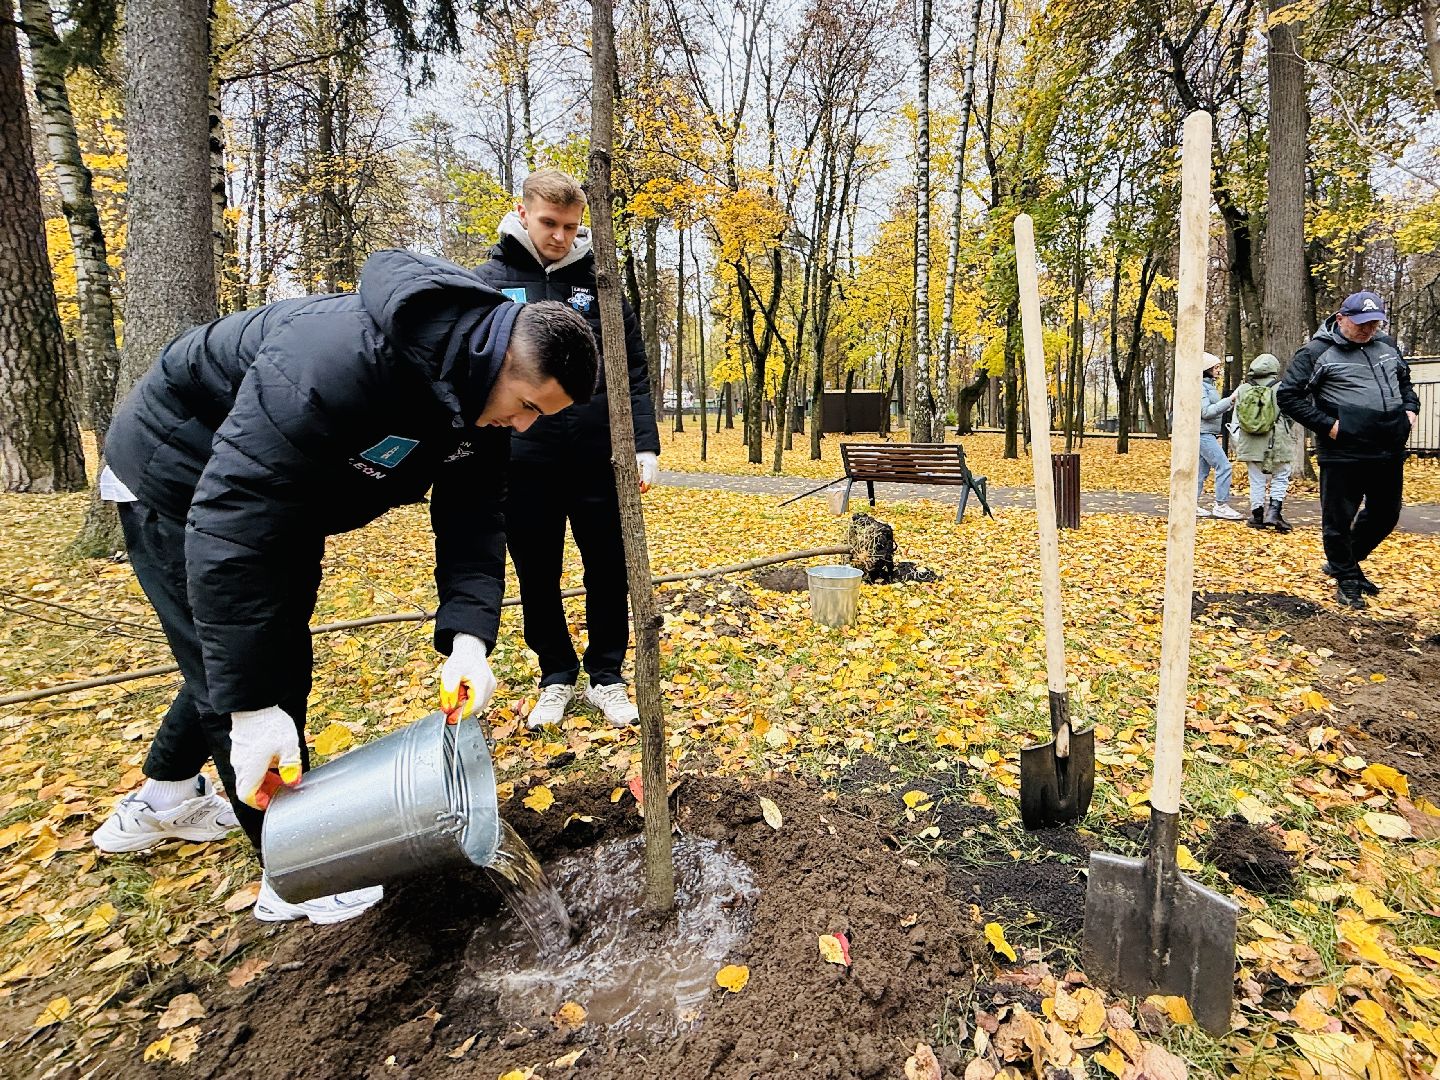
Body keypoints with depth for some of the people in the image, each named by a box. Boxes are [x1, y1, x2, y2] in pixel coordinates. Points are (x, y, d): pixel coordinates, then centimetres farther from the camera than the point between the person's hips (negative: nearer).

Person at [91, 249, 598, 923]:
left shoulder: (482, 394, -16)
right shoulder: (343, 361, -42)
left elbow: (472, 520, -16)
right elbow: (230, 520, -43)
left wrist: (469, 638, -33)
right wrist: (252, 708, -42)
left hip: (290, 491, 8)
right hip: (183, 481, -8)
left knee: (277, 656, 18)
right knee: (233, 667, -6)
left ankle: (162, 800, 41)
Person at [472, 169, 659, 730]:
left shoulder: (598, 282, 7)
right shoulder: (489, 281, 4)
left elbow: (634, 373, 5)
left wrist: (645, 445, -4)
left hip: (598, 457, 1)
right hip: (524, 461, 0)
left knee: (609, 573, 8)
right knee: (538, 578, 10)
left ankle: (607, 676, 27)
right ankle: (556, 676, 30)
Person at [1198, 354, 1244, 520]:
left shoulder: (1209, 385, 18)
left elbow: (1215, 410, 20)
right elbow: (1205, 411, -19)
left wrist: (1230, 403, 7)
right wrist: (1229, 400, -20)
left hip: (1209, 434, 10)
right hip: (1203, 433, -10)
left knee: (1202, 470, 10)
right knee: (1223, 466, -12)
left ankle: (1192, 505, 13)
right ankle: (1221, 505, -9)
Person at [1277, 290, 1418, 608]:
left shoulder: (1387, 345, 12)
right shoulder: (1317, 352, -8)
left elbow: (1405, 380, 28)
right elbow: (1287, 395, -9)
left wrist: (1410, 407, 10)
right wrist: (1326, 424, -15)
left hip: (1390, 452, 7)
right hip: (1343, 454, -6)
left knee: (1385, 514, 16)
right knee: (1339, 519, 2)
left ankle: (1341, 562, 35)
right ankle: (1347, 579, 19)